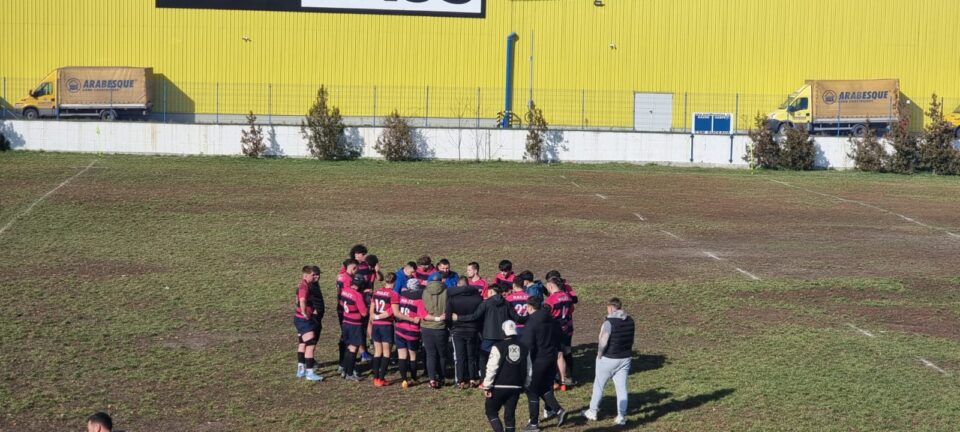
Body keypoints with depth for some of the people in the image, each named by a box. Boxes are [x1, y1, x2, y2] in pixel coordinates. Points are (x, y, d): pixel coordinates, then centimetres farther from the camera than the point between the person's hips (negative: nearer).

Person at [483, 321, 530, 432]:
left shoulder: (498, 347, -9)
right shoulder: (524, 349, 7)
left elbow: (491, 368, -12)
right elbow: (528, 370, 11)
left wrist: (487, 386, -7)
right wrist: (524, 386, 22)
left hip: (499, 387, -4)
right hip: (516, 387, 4)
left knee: (491, 411, 7)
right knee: (510, 414, 10)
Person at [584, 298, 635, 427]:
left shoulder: (609, 323, -20)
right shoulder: (630, 321, 1)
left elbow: (603, 343, -25)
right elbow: (630, 339, 9)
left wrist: (599, 355, -9)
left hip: (609, 359, -5)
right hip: (626, 358, 5)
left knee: (599, 385, 13)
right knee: (622, 387, 9)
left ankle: (593, 412, 25)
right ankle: (621, 416, 8)